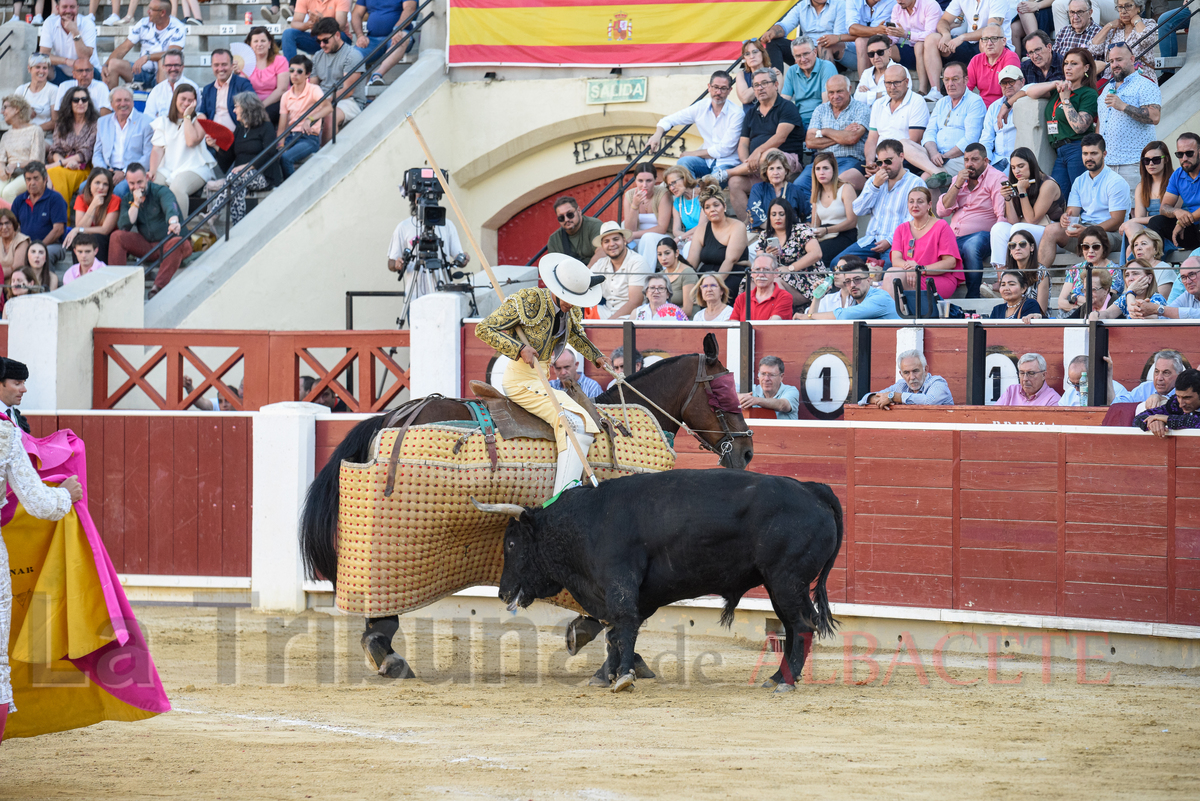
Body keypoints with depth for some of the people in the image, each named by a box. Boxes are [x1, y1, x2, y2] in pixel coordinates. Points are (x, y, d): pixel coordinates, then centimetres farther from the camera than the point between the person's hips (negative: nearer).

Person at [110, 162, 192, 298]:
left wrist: (173, 221, -59)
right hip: (147, 245, 4)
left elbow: (170, 206, -35)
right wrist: (136, 203, -17)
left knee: (176, 243, -38)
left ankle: (159, 286, -45)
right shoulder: (127, 199, 5)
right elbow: (123, 227, -8)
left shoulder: (161, 192, -11)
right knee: (117, 236, -14)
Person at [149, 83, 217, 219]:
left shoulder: (198, 120, 10)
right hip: (167, 170, 3)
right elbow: (157, 149, 8)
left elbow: (192, 141, -9)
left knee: (177, 188, -37)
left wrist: (187, 116, -2)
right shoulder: (163, 122, 18)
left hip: (193, 168, -3)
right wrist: (152, 171, -8)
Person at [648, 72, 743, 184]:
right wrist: (657, 134, -10)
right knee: (683, 162, -27)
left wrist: (693, 153, -10)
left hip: (727, 164, -5)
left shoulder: (737, 114, -11)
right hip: (707, 162, 5)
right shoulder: (701, 107, 3)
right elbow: (669, 120, 13)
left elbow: (724, 149, -14)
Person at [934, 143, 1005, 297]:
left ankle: (973, 296, -29)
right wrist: (957, 185, 0)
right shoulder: (958, 179, 21)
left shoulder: (996, 179, 3)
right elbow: (941, 211, 11)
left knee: (970, 246, -40)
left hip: (982, 234, -5)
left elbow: (1003, 216, -8)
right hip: (953, 237, 5)